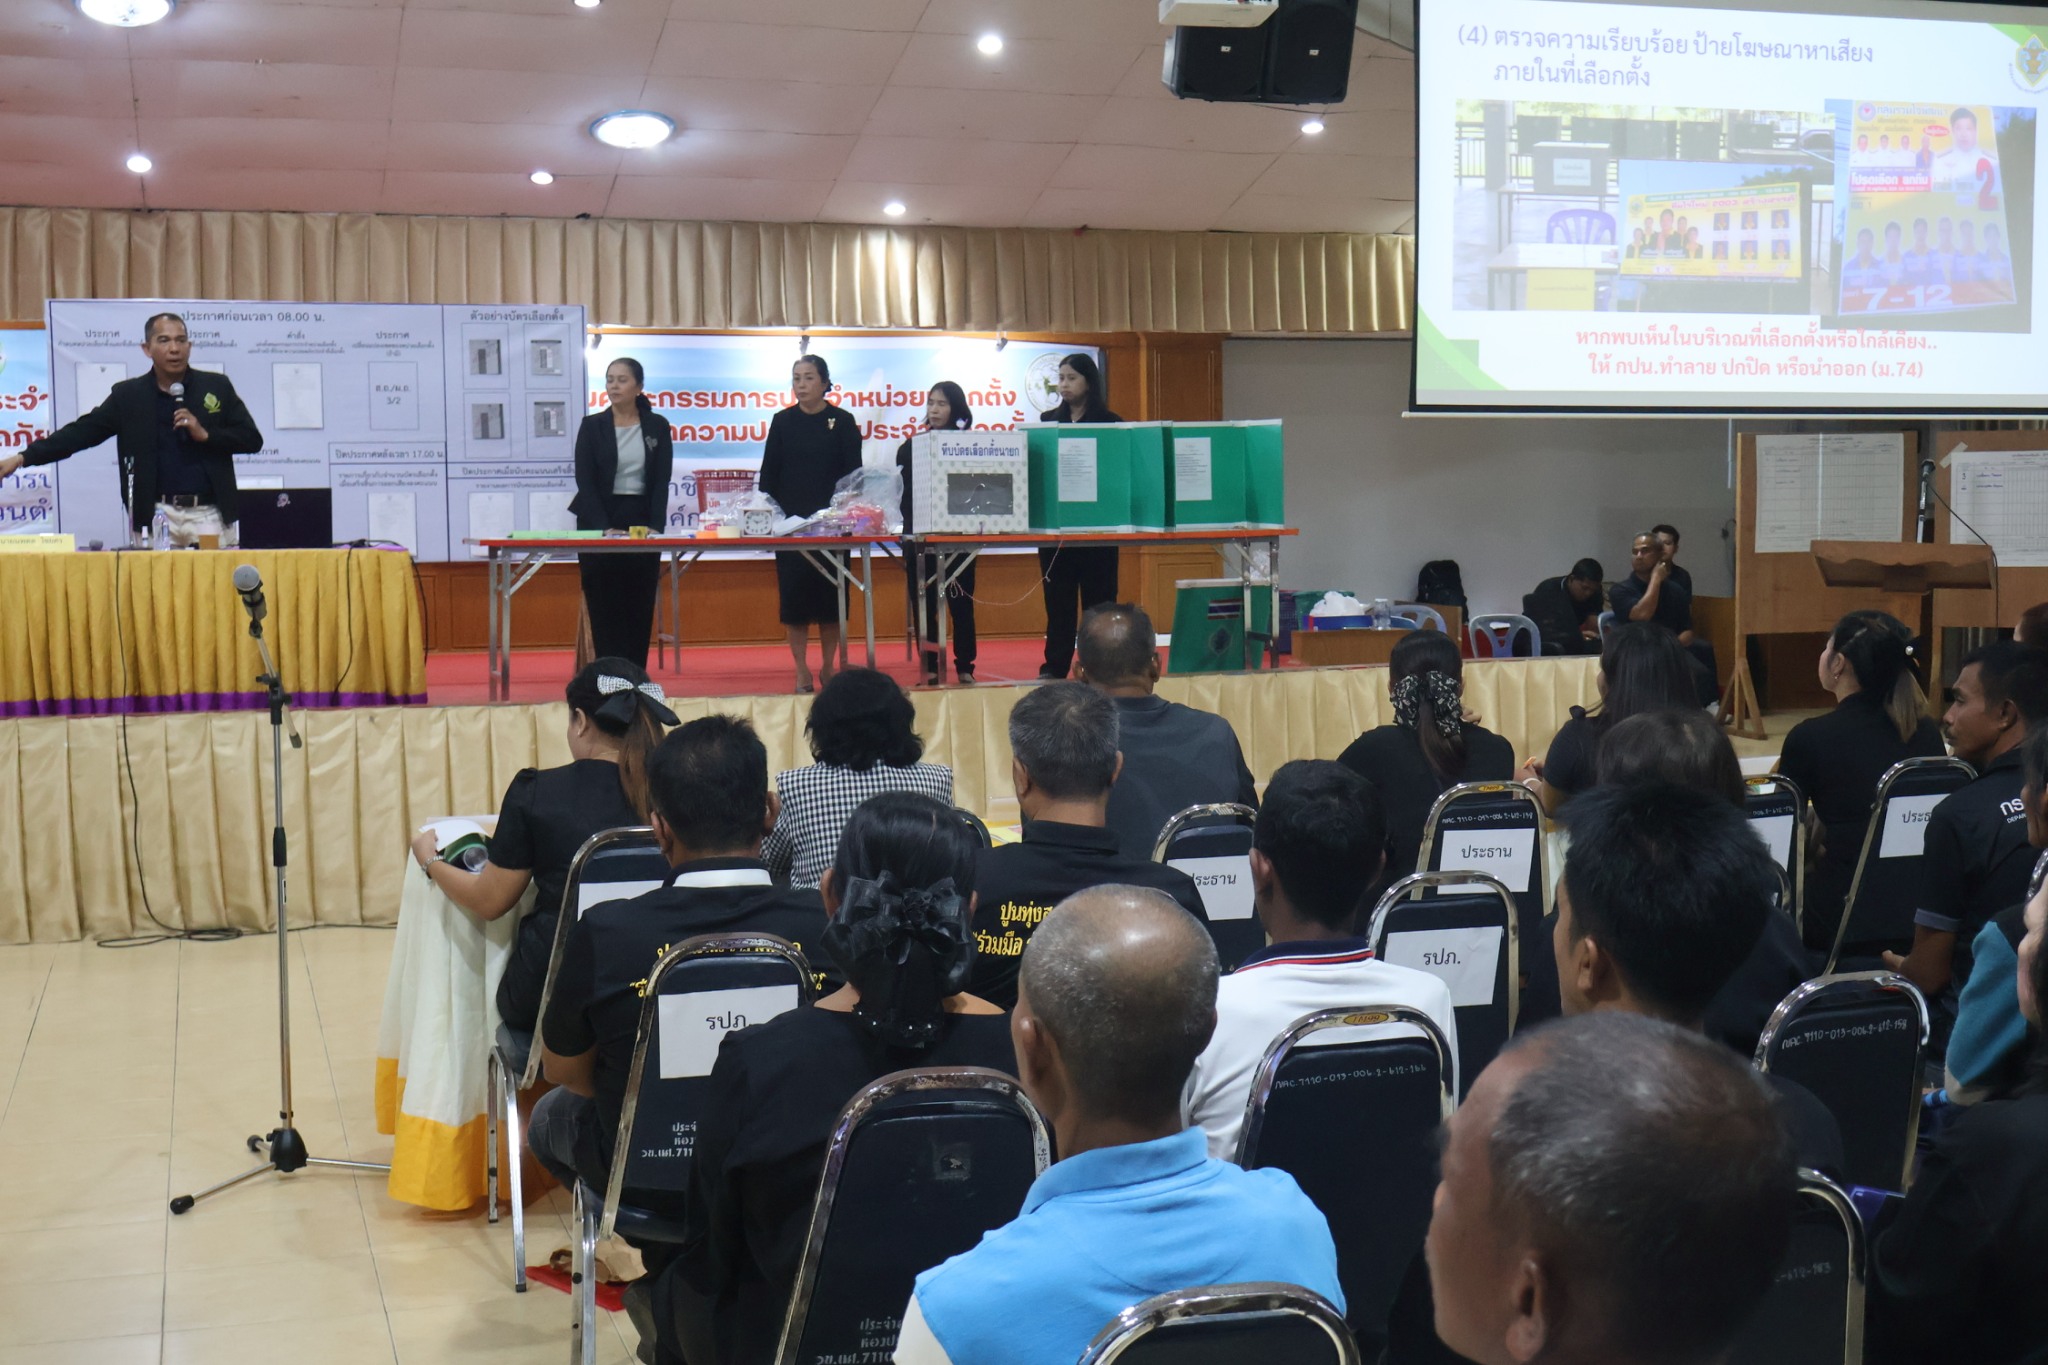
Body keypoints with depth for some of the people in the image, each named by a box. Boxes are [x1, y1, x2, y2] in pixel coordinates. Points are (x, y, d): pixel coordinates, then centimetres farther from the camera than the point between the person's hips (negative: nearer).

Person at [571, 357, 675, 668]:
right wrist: (604, 528, -16)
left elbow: (662, 482, 1)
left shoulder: (657, 426, 5)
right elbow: (584, 481, -5)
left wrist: (656, 526, -13)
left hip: (642, 522, 1)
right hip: (599, 523, -1)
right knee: (605, 610, -4)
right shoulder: (592, 426, 1)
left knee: (639, 610, 2)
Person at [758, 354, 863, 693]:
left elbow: (852, 473, 2)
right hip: (790, 522, 1)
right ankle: (801, 670, 5)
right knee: (793, 593, -1)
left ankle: (828, 666, 14)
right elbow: (769, 474, 6)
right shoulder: (783, 421, 5)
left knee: (830, 593, 3)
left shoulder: (842, 421, 1)